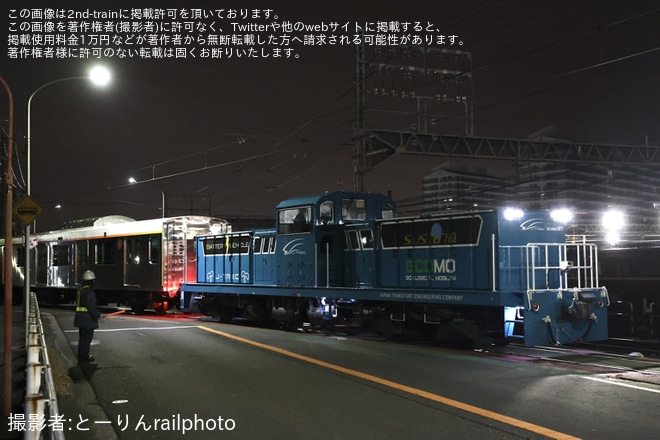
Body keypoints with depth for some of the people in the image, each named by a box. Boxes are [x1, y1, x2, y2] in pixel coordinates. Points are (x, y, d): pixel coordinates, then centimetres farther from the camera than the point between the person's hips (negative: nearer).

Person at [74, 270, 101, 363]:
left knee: (82, 337, 18)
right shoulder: (89, 291, -18)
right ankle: (84, 356, -1)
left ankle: (82, 355, 28)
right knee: (87, 337, -4)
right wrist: (97, 315, -12)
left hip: (81, 318, 10)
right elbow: (91, 306, -24)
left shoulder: (81, 290, 14)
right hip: (87, 319, -10)